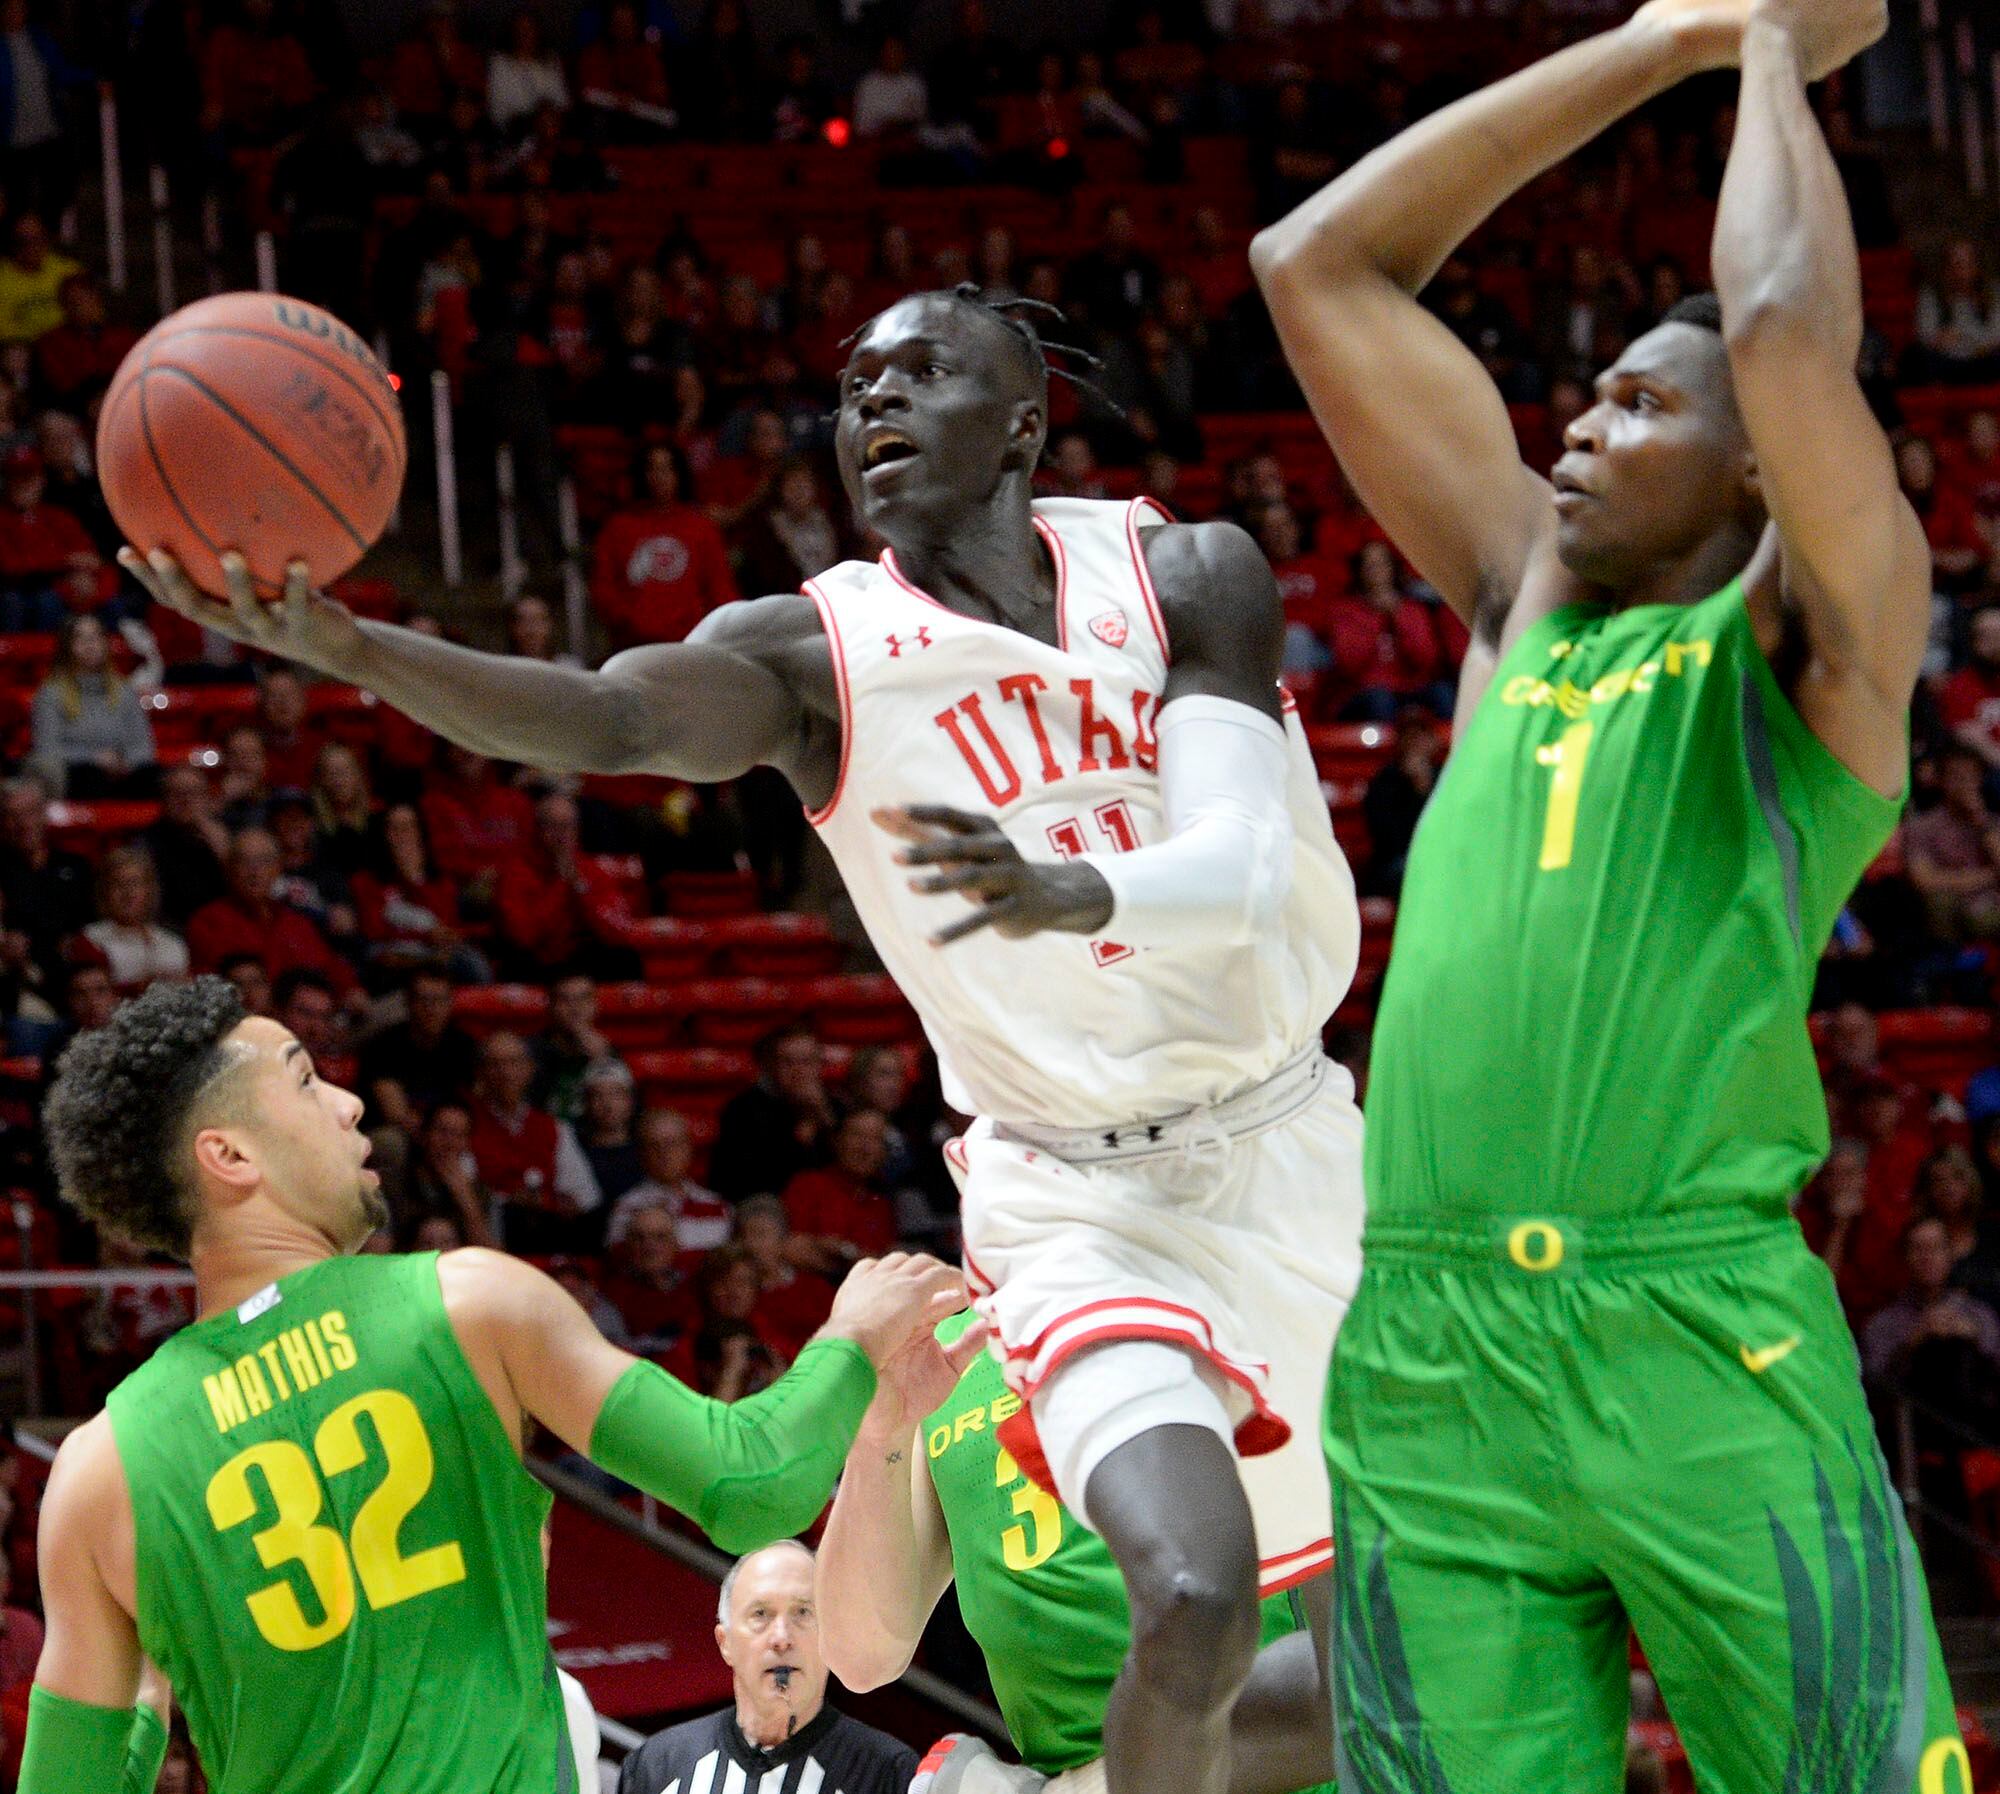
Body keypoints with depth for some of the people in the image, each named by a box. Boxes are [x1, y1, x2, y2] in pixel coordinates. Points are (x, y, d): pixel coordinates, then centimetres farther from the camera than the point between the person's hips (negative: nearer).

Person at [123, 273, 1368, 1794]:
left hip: (1289, 1151, 3)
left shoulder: (1188, 576, -6)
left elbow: (1247, 864, -21)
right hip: (1076, 1199, -3)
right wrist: (352, 651, -53)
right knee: (1195, 1594, -25)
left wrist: (1075, 891, -45)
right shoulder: (812, 654, -11)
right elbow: (608, 718, -33)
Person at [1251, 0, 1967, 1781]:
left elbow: (1787, 328, -13)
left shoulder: (1816, 635, 6)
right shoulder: (1528, 604, 21)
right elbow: (1318, 268, 21)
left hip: (1700, 1335, -5)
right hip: (1424, 1356, 5)